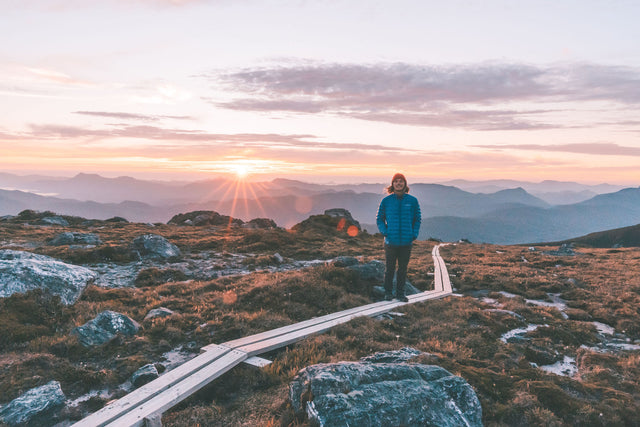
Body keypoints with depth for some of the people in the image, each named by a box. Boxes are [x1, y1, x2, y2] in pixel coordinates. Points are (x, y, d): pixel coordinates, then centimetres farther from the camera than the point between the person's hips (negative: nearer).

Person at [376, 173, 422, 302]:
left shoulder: (413, 201, 3)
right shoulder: (386, 201, 0)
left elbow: (418, 219, 11)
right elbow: (379, 219, 8)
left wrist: (414, 234, -2)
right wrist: (385, 232, -7)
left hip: (406, 242, 1)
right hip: (391, 242, -1)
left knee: (403, 269, 9)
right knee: (390, 268, 7)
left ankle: (400, 293, 22)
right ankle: (388, 292, 21)